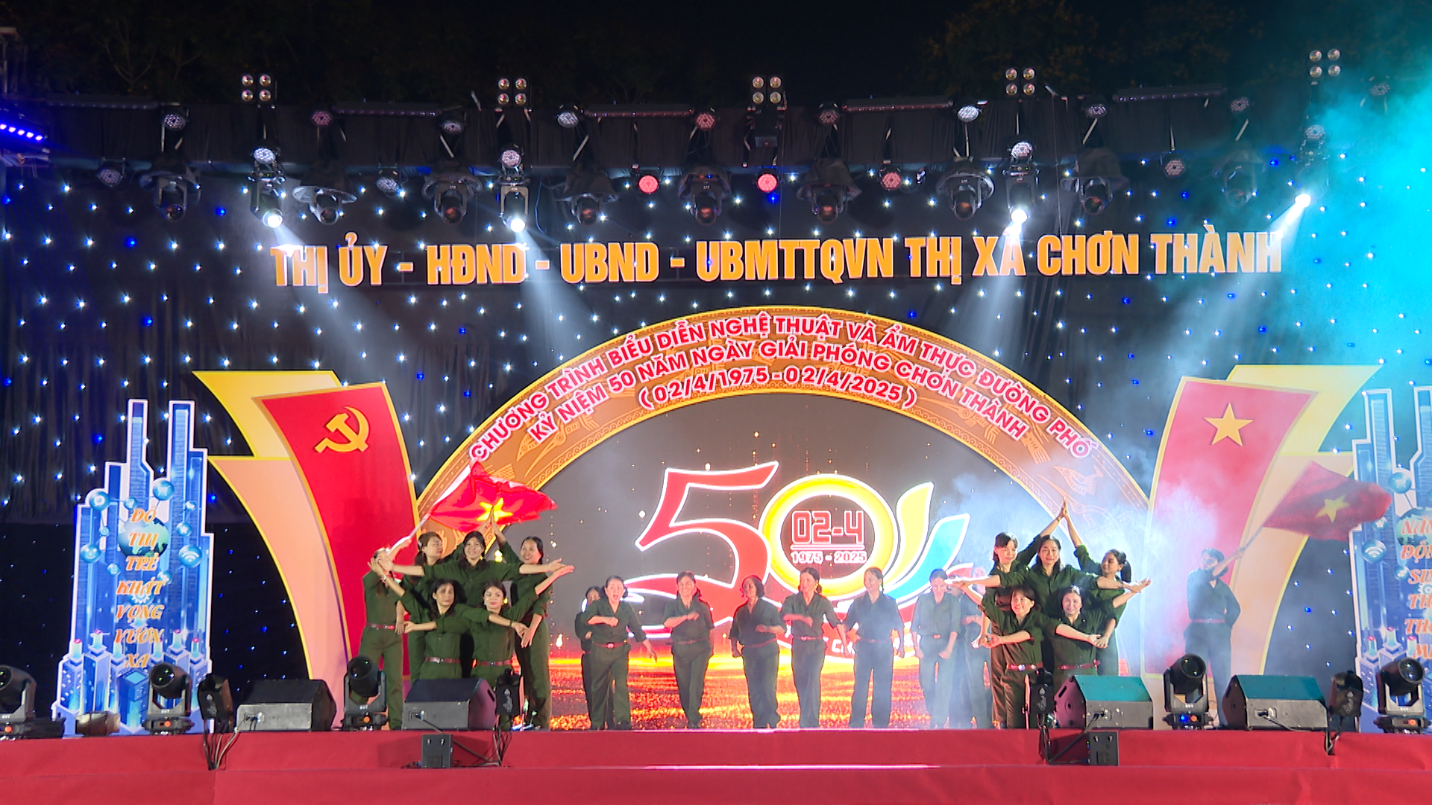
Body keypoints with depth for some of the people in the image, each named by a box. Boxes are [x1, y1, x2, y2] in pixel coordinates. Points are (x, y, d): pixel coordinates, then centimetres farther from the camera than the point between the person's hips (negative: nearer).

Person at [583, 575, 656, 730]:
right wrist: (605, 619, -41)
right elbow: (588, 618, -25)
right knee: (599, 687, 5)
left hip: (620, 651, 1)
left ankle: (623, 720, -19)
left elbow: (637, 629, 13)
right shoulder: (598, 605, -4)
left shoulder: (627, 609, 4)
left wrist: (649, 647, 12)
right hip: (600, 651, -1)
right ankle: (597, 723, 17)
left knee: (621, 683, -14)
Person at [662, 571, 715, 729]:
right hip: (680, 650, 1)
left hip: (700, 649, -1)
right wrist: (687, 617, -25)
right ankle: (688, 716, 18)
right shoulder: (672, 605, 1)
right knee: (683, 686, 4)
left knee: (696, 683, -12)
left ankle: (694, 719, -12)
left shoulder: (702, 606, 2)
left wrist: (710, 647, 13)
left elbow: (709, 629, 13)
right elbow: (667, 622, -17)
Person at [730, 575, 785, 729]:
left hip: (768, 651, -4)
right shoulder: (740, 611, 14)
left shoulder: (768, 607, 3)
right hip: (749, 653, 4)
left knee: (768, 686, -12)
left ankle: (772, 722, -2)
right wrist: (734, 648, -2)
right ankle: (759, 724, 7)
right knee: (753, 690, 2)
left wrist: (767, 628, -18)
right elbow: (734, 633, 15)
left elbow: (782, 629, -1)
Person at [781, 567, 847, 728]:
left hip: (816, 645, -2)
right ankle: (806, 721, 17)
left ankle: (811, 721, -16)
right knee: (800, 682, 5)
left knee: (813, 680, -16)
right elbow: (784, 615, -21)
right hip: (798, 645, 2)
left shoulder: (823, 602, -1)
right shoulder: (792, 600, -1)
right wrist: (802, 617, -37)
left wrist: (845, 644, 9)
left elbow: (836, 623, 8)